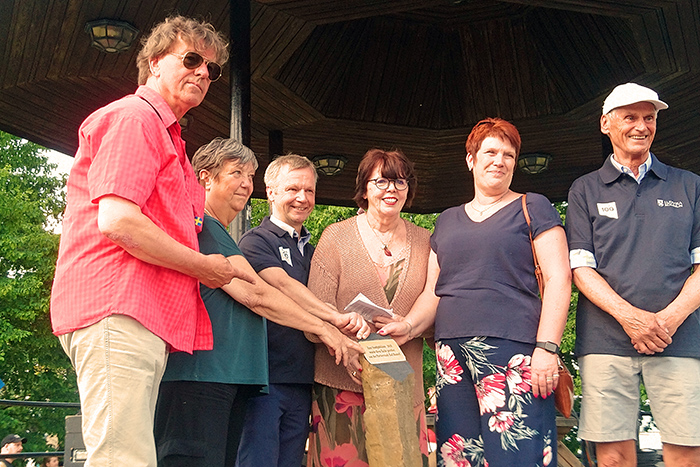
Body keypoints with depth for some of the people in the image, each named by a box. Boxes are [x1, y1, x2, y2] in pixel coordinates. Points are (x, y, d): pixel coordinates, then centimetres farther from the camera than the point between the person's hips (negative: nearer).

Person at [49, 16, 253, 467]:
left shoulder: (166, 135, 29)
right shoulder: (133, 117, -4)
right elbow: (117, 221, -17)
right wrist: (203, 267, -7)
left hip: (147, 319, 11)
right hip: (117, 311, -11)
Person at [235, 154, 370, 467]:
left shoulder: (312, 251, 22)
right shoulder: (256, 241, -2)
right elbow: (281, 284, -18)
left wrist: (353, 323, 6)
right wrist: (337, 318, -29)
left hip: (302, 382, 7)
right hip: (264, 378, -7)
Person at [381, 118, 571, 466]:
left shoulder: (532, 208, 8)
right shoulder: (448, 221, 22)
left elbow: (558, 280, -1)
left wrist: (547, 347, -11)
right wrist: (409, 326, 1)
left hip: (511, 350, -4)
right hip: (452, 355, 4)